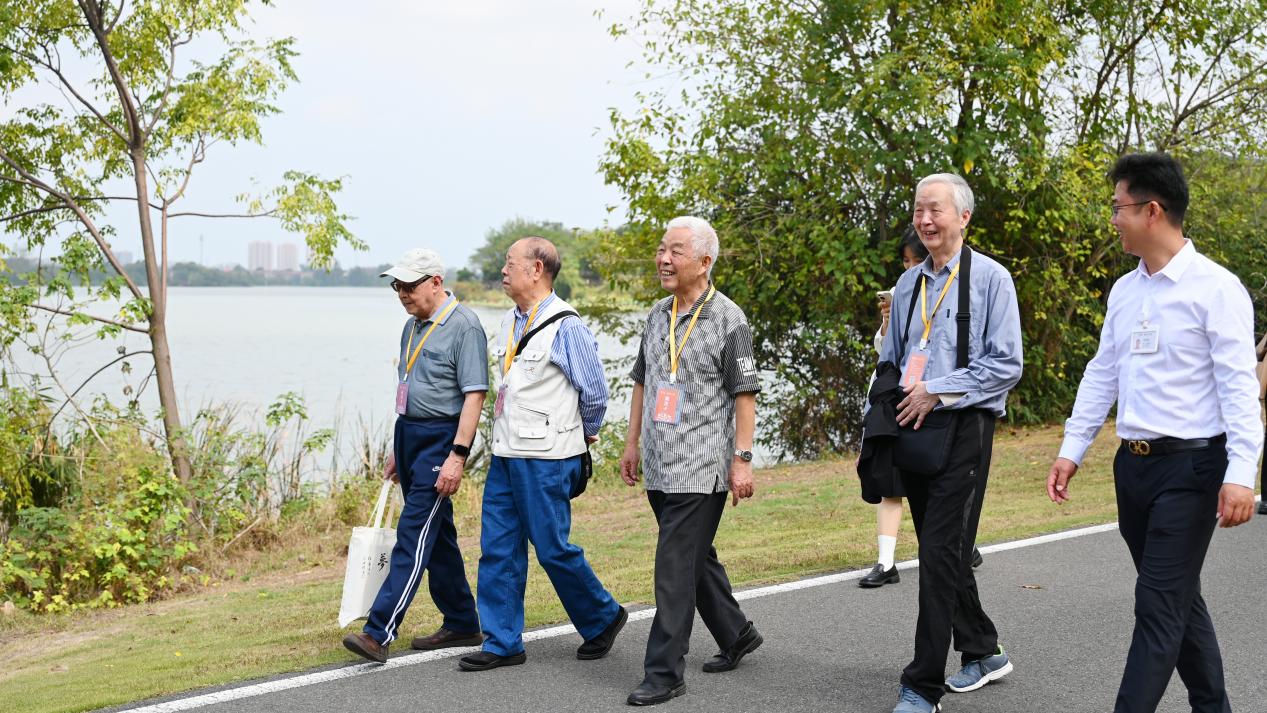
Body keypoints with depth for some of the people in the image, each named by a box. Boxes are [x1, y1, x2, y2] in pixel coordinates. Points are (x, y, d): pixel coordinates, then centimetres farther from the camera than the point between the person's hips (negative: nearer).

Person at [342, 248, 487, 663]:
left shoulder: (463, 327, -14)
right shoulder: (413, 326, 14)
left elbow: (474, 395, -18)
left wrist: (458, 455, -23)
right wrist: (398, 448, 22)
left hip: (440, 438, -9)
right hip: (409, 433, 9)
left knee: (414, 535, -11)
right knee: (436, 535, 13)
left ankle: (379, 633, -15)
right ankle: (462, 625, 22)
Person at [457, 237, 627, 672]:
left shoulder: (565, 325, -13)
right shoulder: (511, 321, 12)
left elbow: (595, 392, -8)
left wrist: (584, 435, 7)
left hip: (545, 458, -8)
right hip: (506, 455, 8)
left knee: (553, 549, -1)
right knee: (498, 549, 6)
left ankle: (603, 619, 21)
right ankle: (503, 644, 13)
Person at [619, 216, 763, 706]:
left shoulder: (727, 319, -9)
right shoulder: (657, 315, 11)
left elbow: (744, 393, -9)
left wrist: (742, 458, -13)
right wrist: (632, 443, 17)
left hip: (701, 467, -7)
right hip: (659, 465, 7)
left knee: (676, 568, -8)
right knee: (696, 558, 17)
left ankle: (664, 672, -2)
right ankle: (736, 635, 35)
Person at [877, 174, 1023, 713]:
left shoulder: (989, 278, -5)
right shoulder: (908, 284, 13)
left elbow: (1006, 365, -11)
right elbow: (889, 362, 22)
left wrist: (936, 392, -15)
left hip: (963, 427, -7)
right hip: (911, 428, 7)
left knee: (941, 554, -11)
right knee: (942, 552, 13)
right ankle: (983, 653, 31)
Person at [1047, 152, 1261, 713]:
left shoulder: (1214, 288, -11)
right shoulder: (1124, 291, 11)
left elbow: (1239, 386, -15)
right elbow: (1102, 375, 16)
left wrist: (1240, 473, -23)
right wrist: (1072, 450, 12)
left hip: (1190, 466, -7)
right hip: (1133, 463, 8)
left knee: (1160, 603, -8)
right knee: (1178, 598, 15)